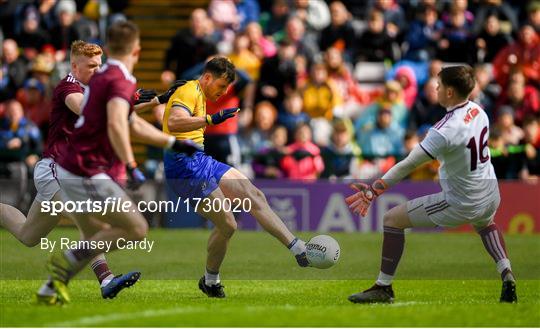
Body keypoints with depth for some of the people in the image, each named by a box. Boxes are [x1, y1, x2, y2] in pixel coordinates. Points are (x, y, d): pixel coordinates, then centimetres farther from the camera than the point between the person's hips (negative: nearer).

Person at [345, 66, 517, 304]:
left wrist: (373, 191, -21)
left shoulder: (446, 131, -26)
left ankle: (383, 288, 5)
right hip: (490, 196, 8)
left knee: (392, 219, 1)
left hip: (460, 204, -8)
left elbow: (407, 166, -25)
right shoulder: (477, 110, -3)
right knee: (485, 224, 43)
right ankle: (507, 277, 28)